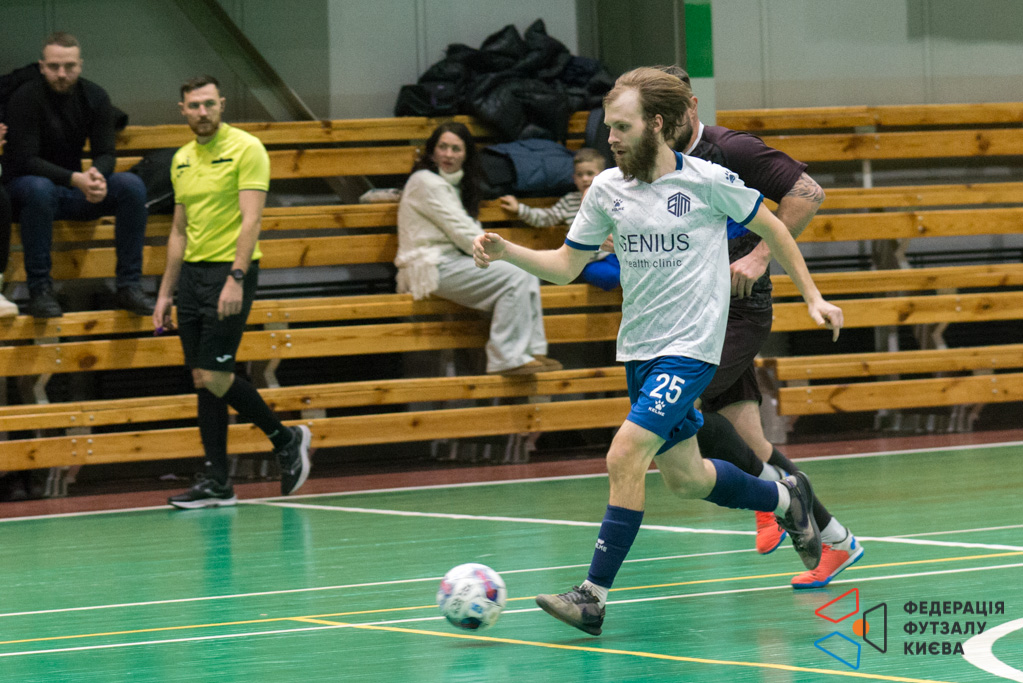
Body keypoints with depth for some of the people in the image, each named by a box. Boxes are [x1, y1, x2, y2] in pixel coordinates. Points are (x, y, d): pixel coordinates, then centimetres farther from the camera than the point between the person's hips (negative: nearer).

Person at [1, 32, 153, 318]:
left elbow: (105, 153, -2)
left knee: (131, 186, -19)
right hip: (25, 187, -5)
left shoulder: (95, 97, 0)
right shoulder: (25, 99, -15)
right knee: (39, 189, -40)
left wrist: (97, 176, -28)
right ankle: (39, 289, -31)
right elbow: (24, 160, -22)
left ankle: (129, 285, -16)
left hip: (75, 190, 5)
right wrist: (75, 179, -34)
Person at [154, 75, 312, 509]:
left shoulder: (246, 149, -8)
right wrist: (166, 292, 18)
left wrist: (236, 278, -24)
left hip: (230, 273, -7)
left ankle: (286, 439, 8)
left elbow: (251, 220, -15)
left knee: (214, 377, -12)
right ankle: (217, 483, 6)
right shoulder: (181, 160, 14)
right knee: (201, 379, 4)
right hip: (192, 274, 7)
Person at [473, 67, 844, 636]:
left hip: (690, 348, -6)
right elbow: (566, 265, 9)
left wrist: (813, 297, 5)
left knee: (625, 456, -20)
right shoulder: (607, 189, 2)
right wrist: (506, 252, -7)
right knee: (684, 477, 14)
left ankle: (594, 597, -16)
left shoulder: (708, 181, -10)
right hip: (639, 349, 6)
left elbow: (771, 227, 4)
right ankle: (786, 499, 41)